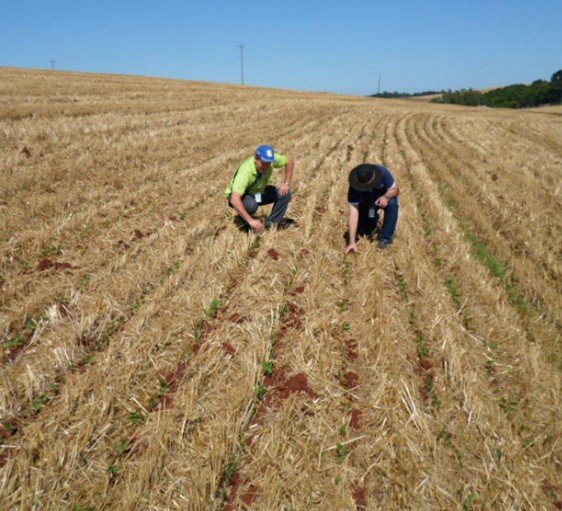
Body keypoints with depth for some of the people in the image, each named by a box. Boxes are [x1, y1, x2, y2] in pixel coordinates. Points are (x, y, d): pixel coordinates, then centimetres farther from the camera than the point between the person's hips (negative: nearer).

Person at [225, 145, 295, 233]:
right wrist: (251, 220, -50)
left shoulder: (270, 159, -23)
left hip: (258, 192, 6)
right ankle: (246, 225, -8)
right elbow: (235, 200, -47)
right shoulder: (245, 172, -39)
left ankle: (272, 223, -4)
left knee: (284, 193, -14)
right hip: (240, 196, -5)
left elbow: (290, 161, -3)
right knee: (251, 204, -39)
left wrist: (286, 183, -14)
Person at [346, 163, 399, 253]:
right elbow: (353, 214, -38)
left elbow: (395, 189, -21)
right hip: (366, 203, 0)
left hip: (384, 197, 0)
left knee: (392, 203, -34)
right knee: (362, 230, -12)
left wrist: (386, 197, -46)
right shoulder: (354, 188, -35)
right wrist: (352, 242, -43)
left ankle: (386, 237, -17)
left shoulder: (382, 172, -34)